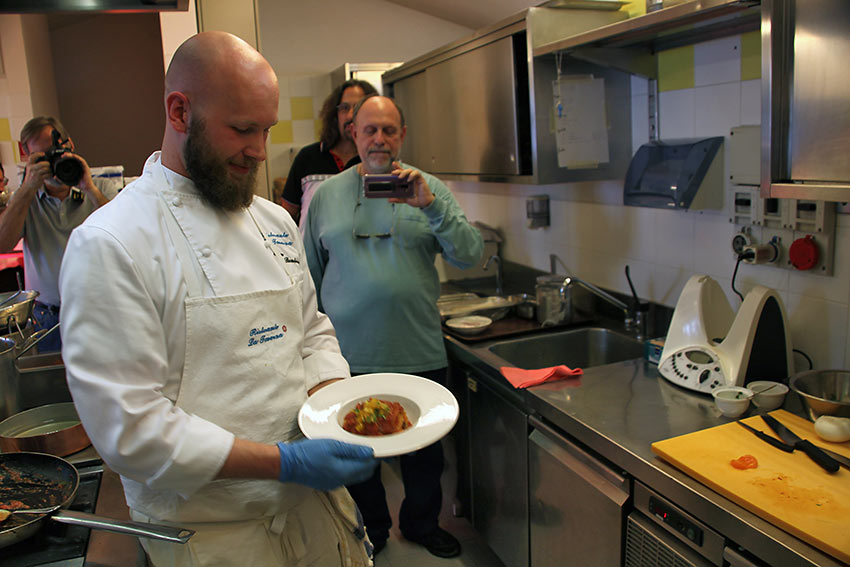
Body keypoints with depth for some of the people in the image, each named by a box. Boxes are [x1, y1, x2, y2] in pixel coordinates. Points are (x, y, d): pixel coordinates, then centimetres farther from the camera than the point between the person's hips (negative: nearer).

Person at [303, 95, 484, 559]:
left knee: (425, 450, 17)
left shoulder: (428, 189, 0)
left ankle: (422, 524, 43)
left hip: (419, 352, 0)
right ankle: (370, 529, 42)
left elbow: (470, 255, -10)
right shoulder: (325, 195, 2)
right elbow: (309, 276, 7)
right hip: (348, 354, 0)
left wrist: (430, 204, -23)